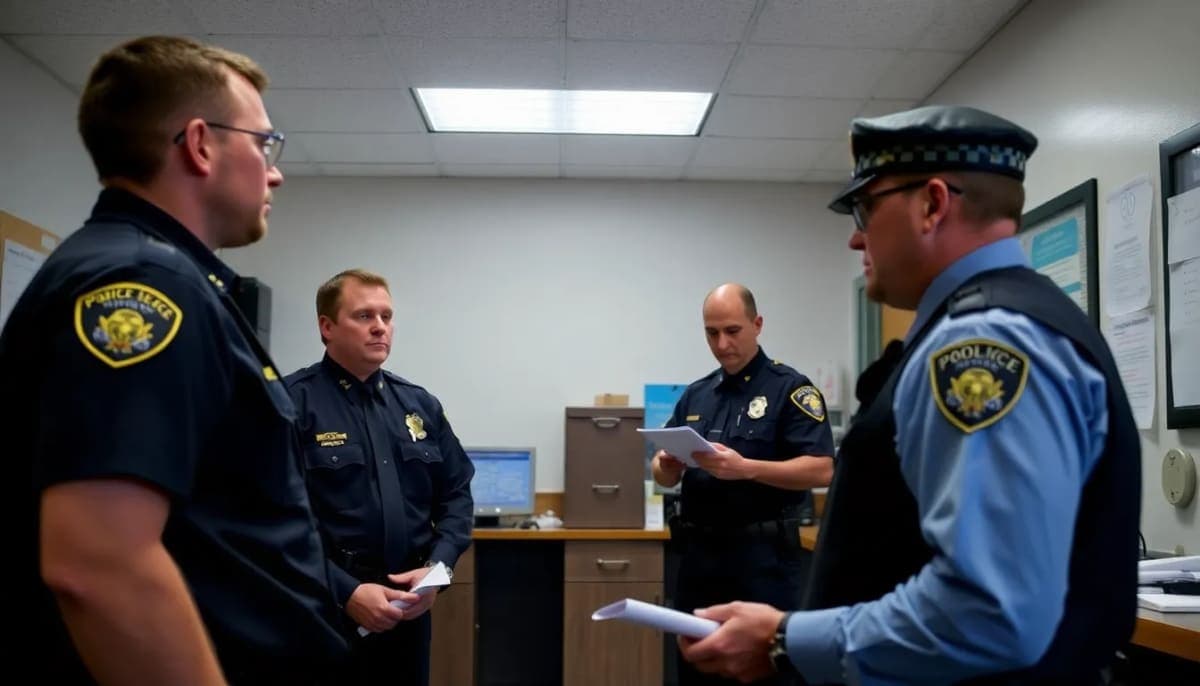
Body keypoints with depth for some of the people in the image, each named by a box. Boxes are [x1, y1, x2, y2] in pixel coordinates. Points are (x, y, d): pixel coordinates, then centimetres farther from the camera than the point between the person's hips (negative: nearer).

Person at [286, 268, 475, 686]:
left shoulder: (421, 405, 9)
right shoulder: (293, 402, -11)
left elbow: (457, 493, 12)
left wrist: (437, 567, -3)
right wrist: (345, 591, -18)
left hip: (409, 606, 6)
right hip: (325, 609, -5)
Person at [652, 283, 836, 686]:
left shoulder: (790, 388, -5)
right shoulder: (695, 396, 13)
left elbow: (821, 470, -14)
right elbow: (662, 474, 14)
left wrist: (746, 468, -26)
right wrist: (666, 465, -10)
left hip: (764, 557, -6)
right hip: (700, 554, 6)